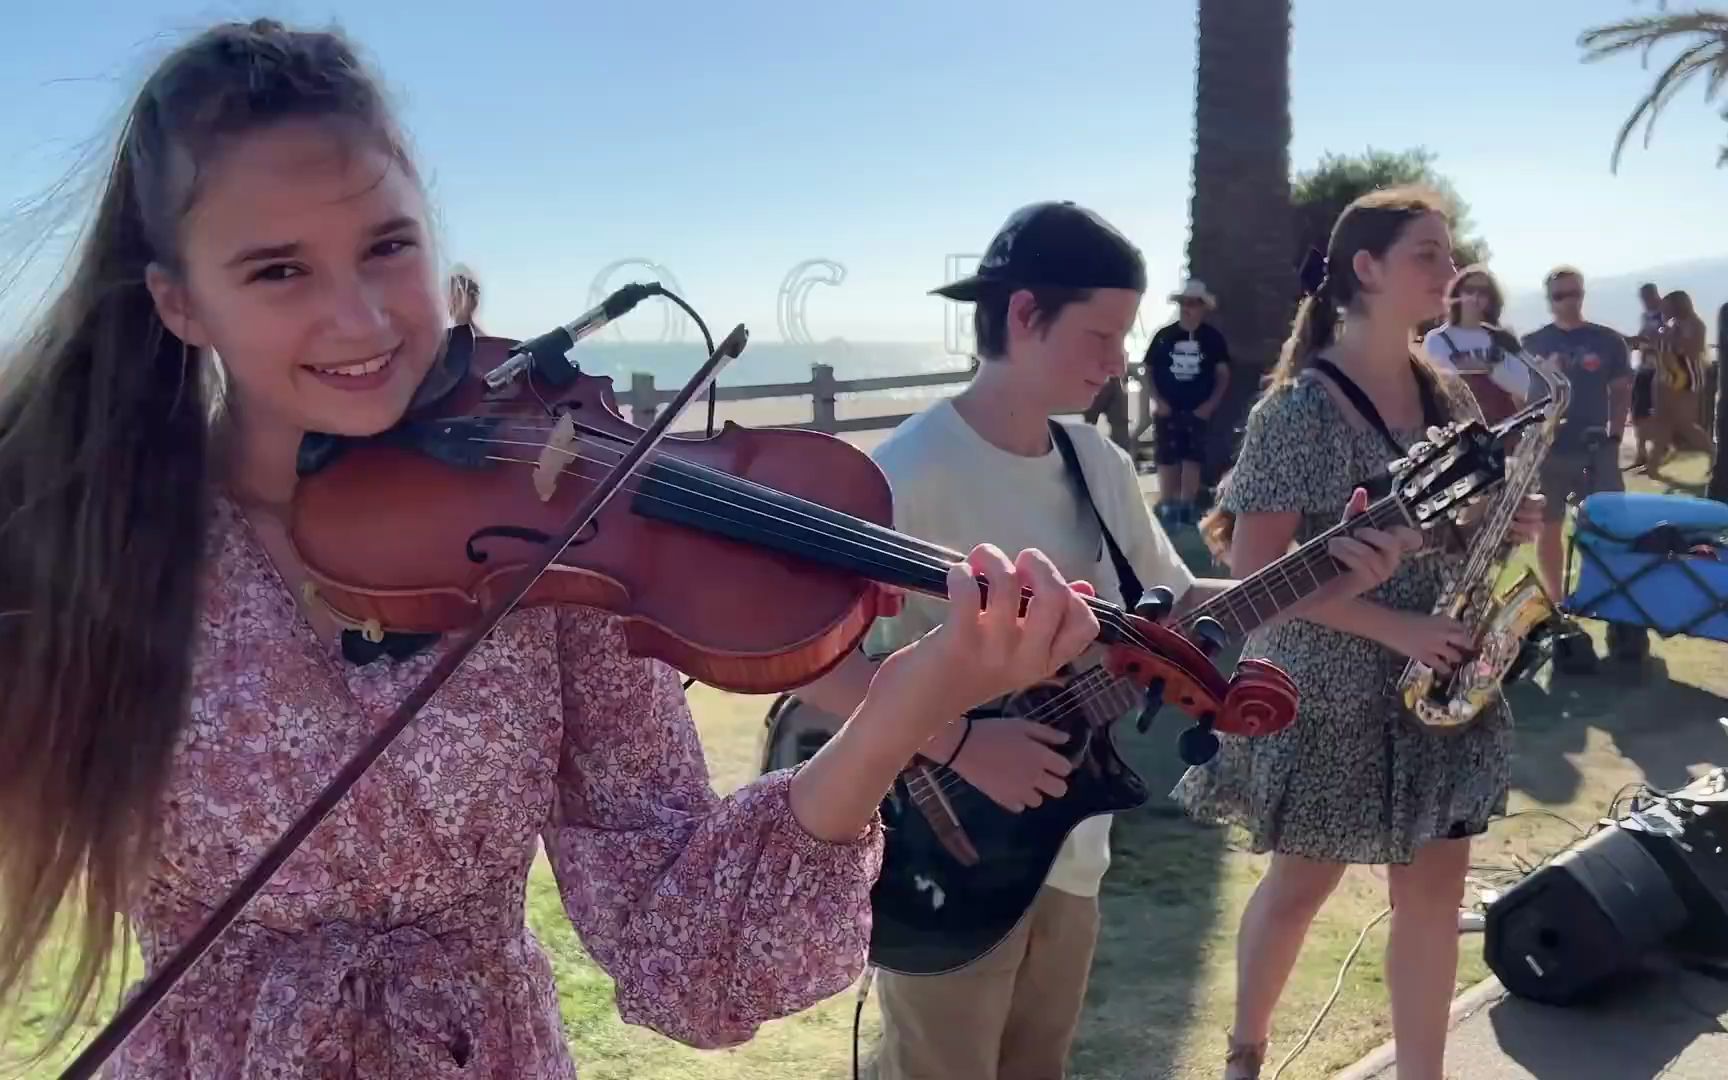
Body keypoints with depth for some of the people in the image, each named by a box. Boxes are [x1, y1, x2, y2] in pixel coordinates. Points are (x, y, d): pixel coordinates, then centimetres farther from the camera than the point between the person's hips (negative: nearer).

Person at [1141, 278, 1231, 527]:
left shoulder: (1213, 338, 1)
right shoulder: (1163, 335, 2)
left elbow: (1223, 374, 5)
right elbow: (1148, 370, 5)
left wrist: (1211, 403, -5)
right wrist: (1157, 400, -6)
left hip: (1198, 411, 0)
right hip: (1167, 410, 0)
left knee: (1192, 461, 0)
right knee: (1167, 461, 1)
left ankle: (1187, 508, 8)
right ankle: (1166, 507, 11)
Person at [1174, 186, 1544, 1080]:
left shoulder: (1445, 393, 6)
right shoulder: (1300, 407, -15)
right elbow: (1254, 566, -18)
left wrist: (1506, 526, -5)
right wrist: (1391, 626, -23)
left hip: (1435, 679, 6)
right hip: (1328, 689, -6)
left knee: (1434, 888, 9)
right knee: (1305, 881, 10)